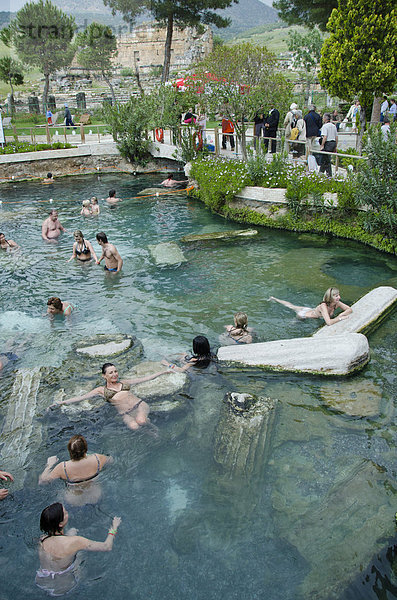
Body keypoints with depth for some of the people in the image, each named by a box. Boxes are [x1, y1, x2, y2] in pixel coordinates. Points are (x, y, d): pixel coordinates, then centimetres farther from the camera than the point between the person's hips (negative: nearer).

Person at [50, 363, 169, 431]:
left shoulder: (125, 382, 21)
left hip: (139, 405, 1)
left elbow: (145, 378, 23)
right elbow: (82, 397, 8)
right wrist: (62, 402, -3)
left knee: (141, 421, -35)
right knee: (134, 427, -34)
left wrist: (163, 372, 20)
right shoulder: (101, 390, 14)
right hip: (125, 414, -1)